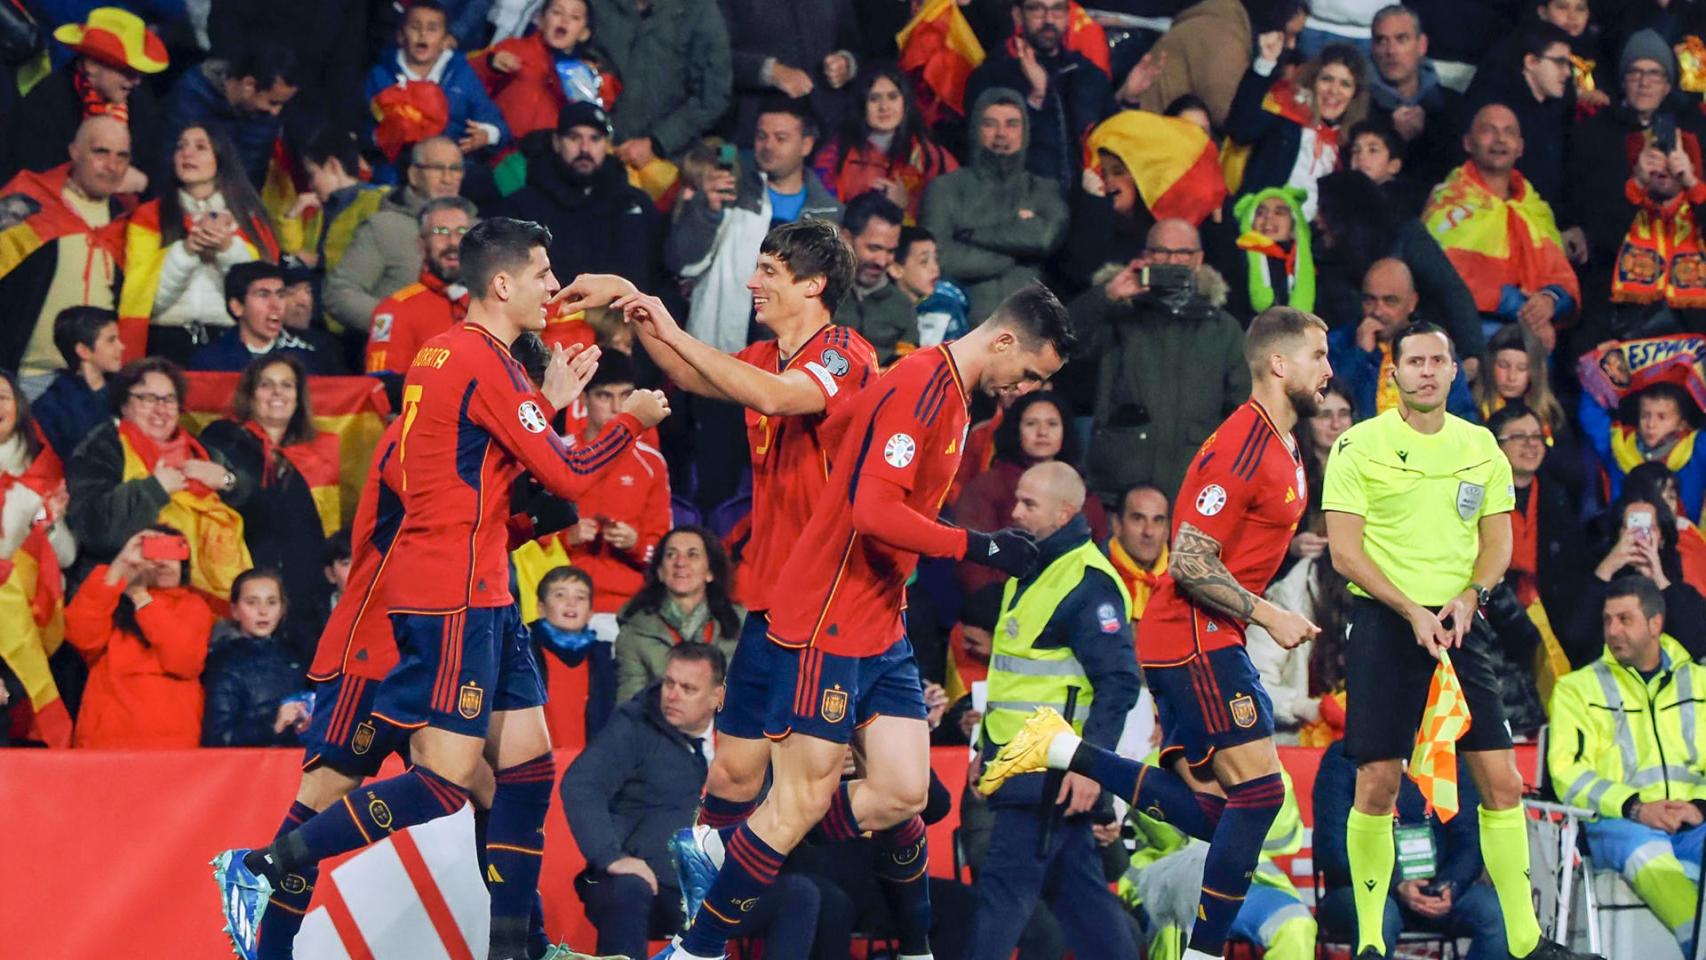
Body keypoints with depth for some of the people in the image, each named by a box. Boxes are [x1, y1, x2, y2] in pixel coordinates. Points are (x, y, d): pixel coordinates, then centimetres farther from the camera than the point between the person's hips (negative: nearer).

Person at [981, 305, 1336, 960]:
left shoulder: (1282, 449, 15)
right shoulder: (1240, 447, -17)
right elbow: (1190, 563, -20)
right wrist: (1269, 616, -18)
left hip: (1209, 644, 10)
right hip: (1193, 641, -10)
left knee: (1210, 814, 5)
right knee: (1258, 790, -13)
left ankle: (1063, 752, 9)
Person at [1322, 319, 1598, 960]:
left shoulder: (1480, 446, 10)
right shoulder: (1360, 445, -2)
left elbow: (1498, 541, 12)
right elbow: (1344, 550, -6)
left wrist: (1469, 596, -8)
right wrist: (1412, 612, -15)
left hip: (1459, 626, 3)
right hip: (1384, 623, -3)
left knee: (1501, 782, -2)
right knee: (1377, 785, -6)